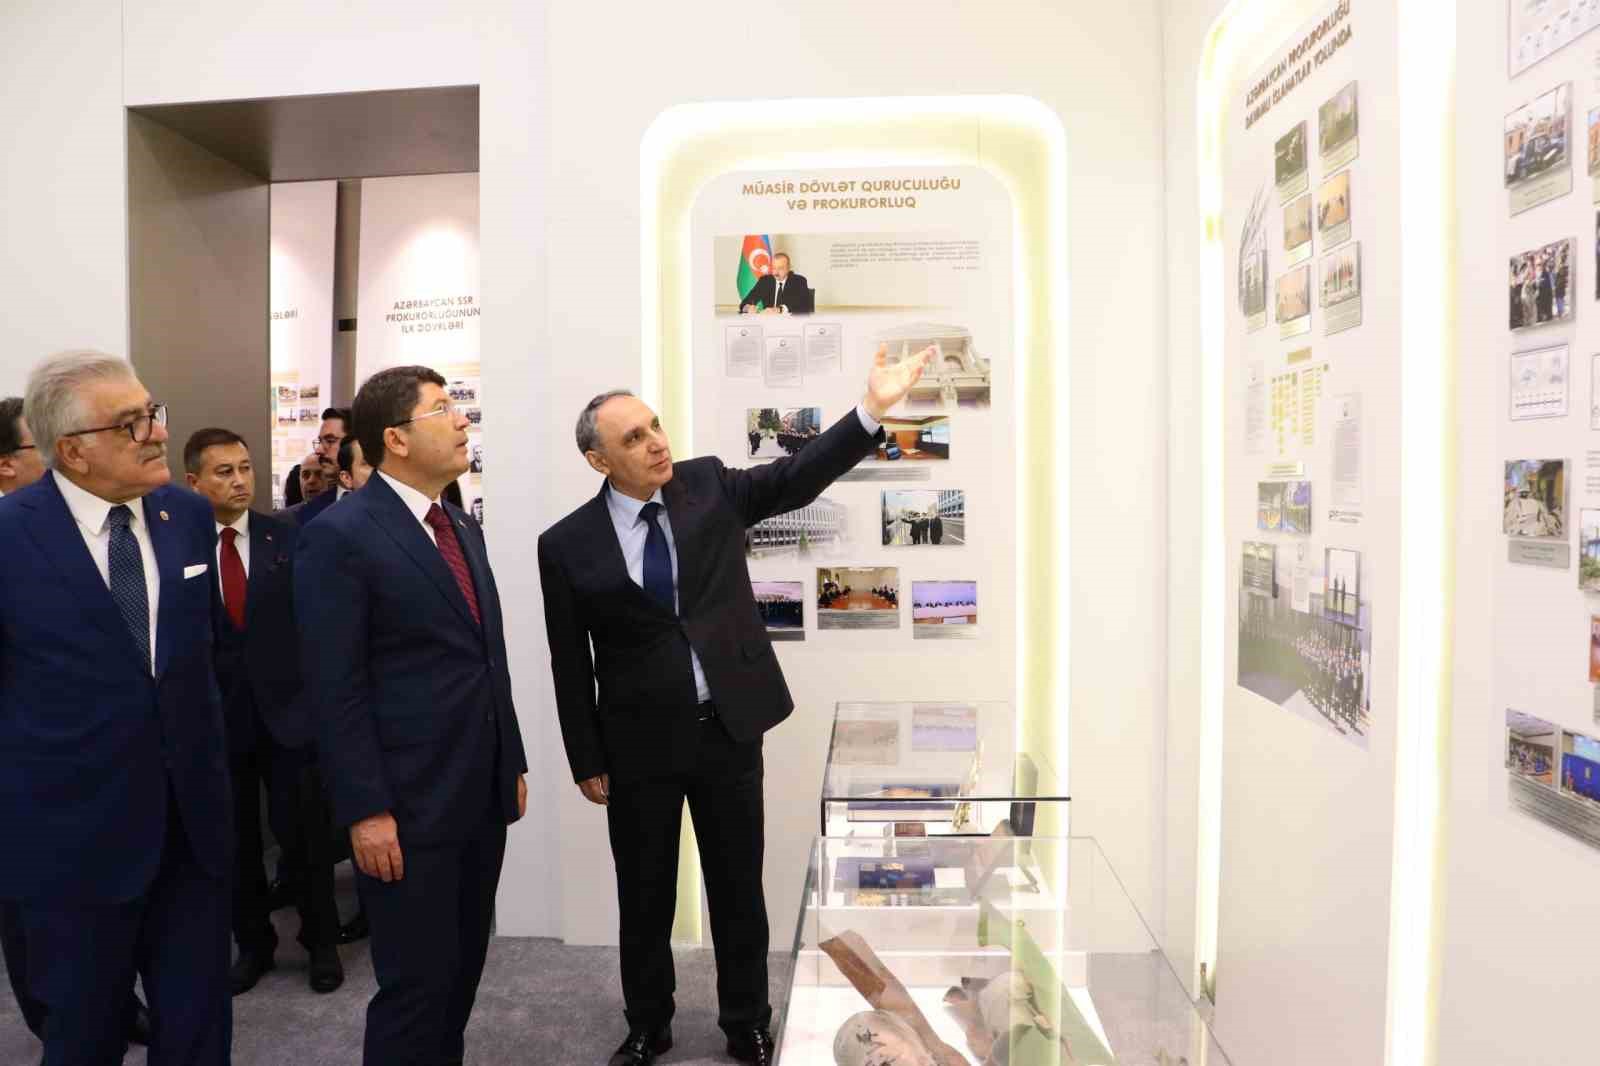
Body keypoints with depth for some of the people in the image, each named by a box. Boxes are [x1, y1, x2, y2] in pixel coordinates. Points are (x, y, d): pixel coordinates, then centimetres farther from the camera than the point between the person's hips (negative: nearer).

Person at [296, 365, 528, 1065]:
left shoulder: (463, 528, 13)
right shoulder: (339, 535, -12)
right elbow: (335, 687, -15)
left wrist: (511, 765, 15)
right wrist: (366, 810, -16)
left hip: (480, 797, 7)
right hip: (408, 804, -7)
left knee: (462, 971, 18)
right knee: (416, 983, 4)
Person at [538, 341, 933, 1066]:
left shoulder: (709, 485, -1)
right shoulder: (567, 544, -6)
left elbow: (798, 478, -7)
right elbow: (571, 666, -2)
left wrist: (873, 409, -20)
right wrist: (587, 762, 0)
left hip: (730, 729, 1)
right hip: (640, 746, -1)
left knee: (739, 892, 14)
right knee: (644, 900, 16)